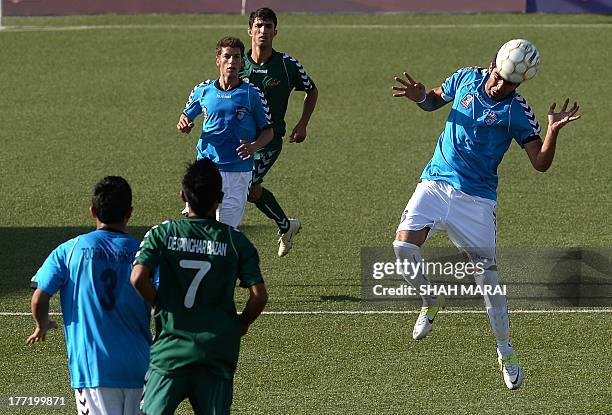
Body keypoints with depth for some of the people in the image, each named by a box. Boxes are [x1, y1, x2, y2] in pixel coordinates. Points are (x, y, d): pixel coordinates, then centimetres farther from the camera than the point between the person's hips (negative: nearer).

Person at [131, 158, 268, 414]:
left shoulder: (162, 234, -1)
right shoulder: (236, 241, 0)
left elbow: (138, 278, -15)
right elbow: (259, 295, -7)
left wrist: (159, 305, 5)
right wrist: (241, 325, 13)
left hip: (171, 346, -1)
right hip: (218, 352, 1)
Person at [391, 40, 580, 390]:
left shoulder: (517, 111, -10)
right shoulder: (467, 78, 2)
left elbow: (540, 163, -12)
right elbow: (435, 100, 21)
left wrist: (553, 131, -30)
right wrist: (421, 96, -3)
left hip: (477, 198, -3)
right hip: (435, 183, 3)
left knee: (487, 273, -7)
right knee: (404, 246, -17)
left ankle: (506, 352, 10)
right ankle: (431, 302, 13)